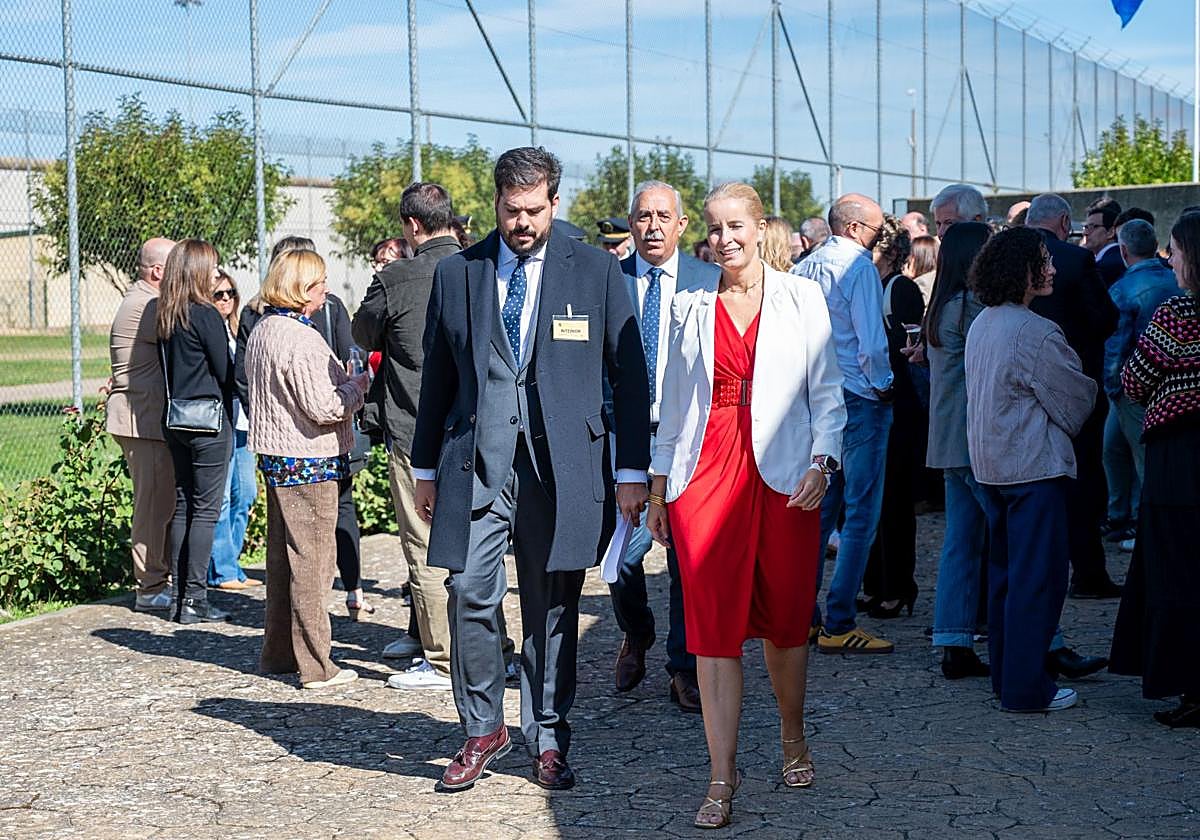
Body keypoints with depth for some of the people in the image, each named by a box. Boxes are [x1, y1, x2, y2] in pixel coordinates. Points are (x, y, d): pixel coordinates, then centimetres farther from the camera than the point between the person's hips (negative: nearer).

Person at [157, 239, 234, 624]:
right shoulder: (206, 315, -14)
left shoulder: (166, 317, 8)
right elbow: (225, 371, -9)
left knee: (183, 506, 12)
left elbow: (166, 369, 12)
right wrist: (228, 418, 6)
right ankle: (195, 599, -2)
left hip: (176, 419, 7)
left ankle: (181, 597, 15)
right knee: (206, 509, -2)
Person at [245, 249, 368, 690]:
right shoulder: (302, 340, -20)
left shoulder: (262, 331, 10)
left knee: (281, 555, 17)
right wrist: (356, 386, -3)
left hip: (275, 456, 9)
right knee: (312, 559, -3)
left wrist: (343, 385, 18)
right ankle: (315, 665, 1)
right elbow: (325, 408, -22)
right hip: (308, 460, -9)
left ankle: (277, 652, 26)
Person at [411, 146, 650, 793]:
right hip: (475, 463, 1)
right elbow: (437, 376, 14)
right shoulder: (455, 274, 8)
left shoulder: (596, 272, 3)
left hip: (562, 465, -1)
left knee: (552, 611, 5)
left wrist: (632, 471, 0)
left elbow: (629, 376, 4)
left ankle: (548, 740, 19)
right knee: (470, 596, -7)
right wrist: (425, 468, 15)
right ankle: (483, 729, 13)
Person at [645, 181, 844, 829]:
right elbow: (674, 401, 14)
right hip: (706, 474, 1)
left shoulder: (801, 299, 5)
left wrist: (821, 462, -10)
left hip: (784, 477, -1)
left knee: (786, 619, 8)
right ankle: (722, 780, -1)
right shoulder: (691, 306, 10)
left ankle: (793, 739, 32)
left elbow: (827, 392, 4)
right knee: (713, 627, -4)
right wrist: (659, 483, 11)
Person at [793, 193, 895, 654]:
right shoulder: (858, 267, -13)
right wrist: (883, 385, -5)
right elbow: (871, 340, -20)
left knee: (819, 507, 15)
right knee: (861, 512, -4)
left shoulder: (806, 267, 9)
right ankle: (838, 625, -5)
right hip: (859, 400, -8)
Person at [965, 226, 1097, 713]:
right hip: (1034, 465, -9)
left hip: (990, 464, 9)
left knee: (1005, 571, 16)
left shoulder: (980, 325, 9)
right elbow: (1076, 399, -9)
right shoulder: (1035, 333, -19)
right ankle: (1026, 687, -1)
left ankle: (1005, 675, 22)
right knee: (1038, 575, -3)